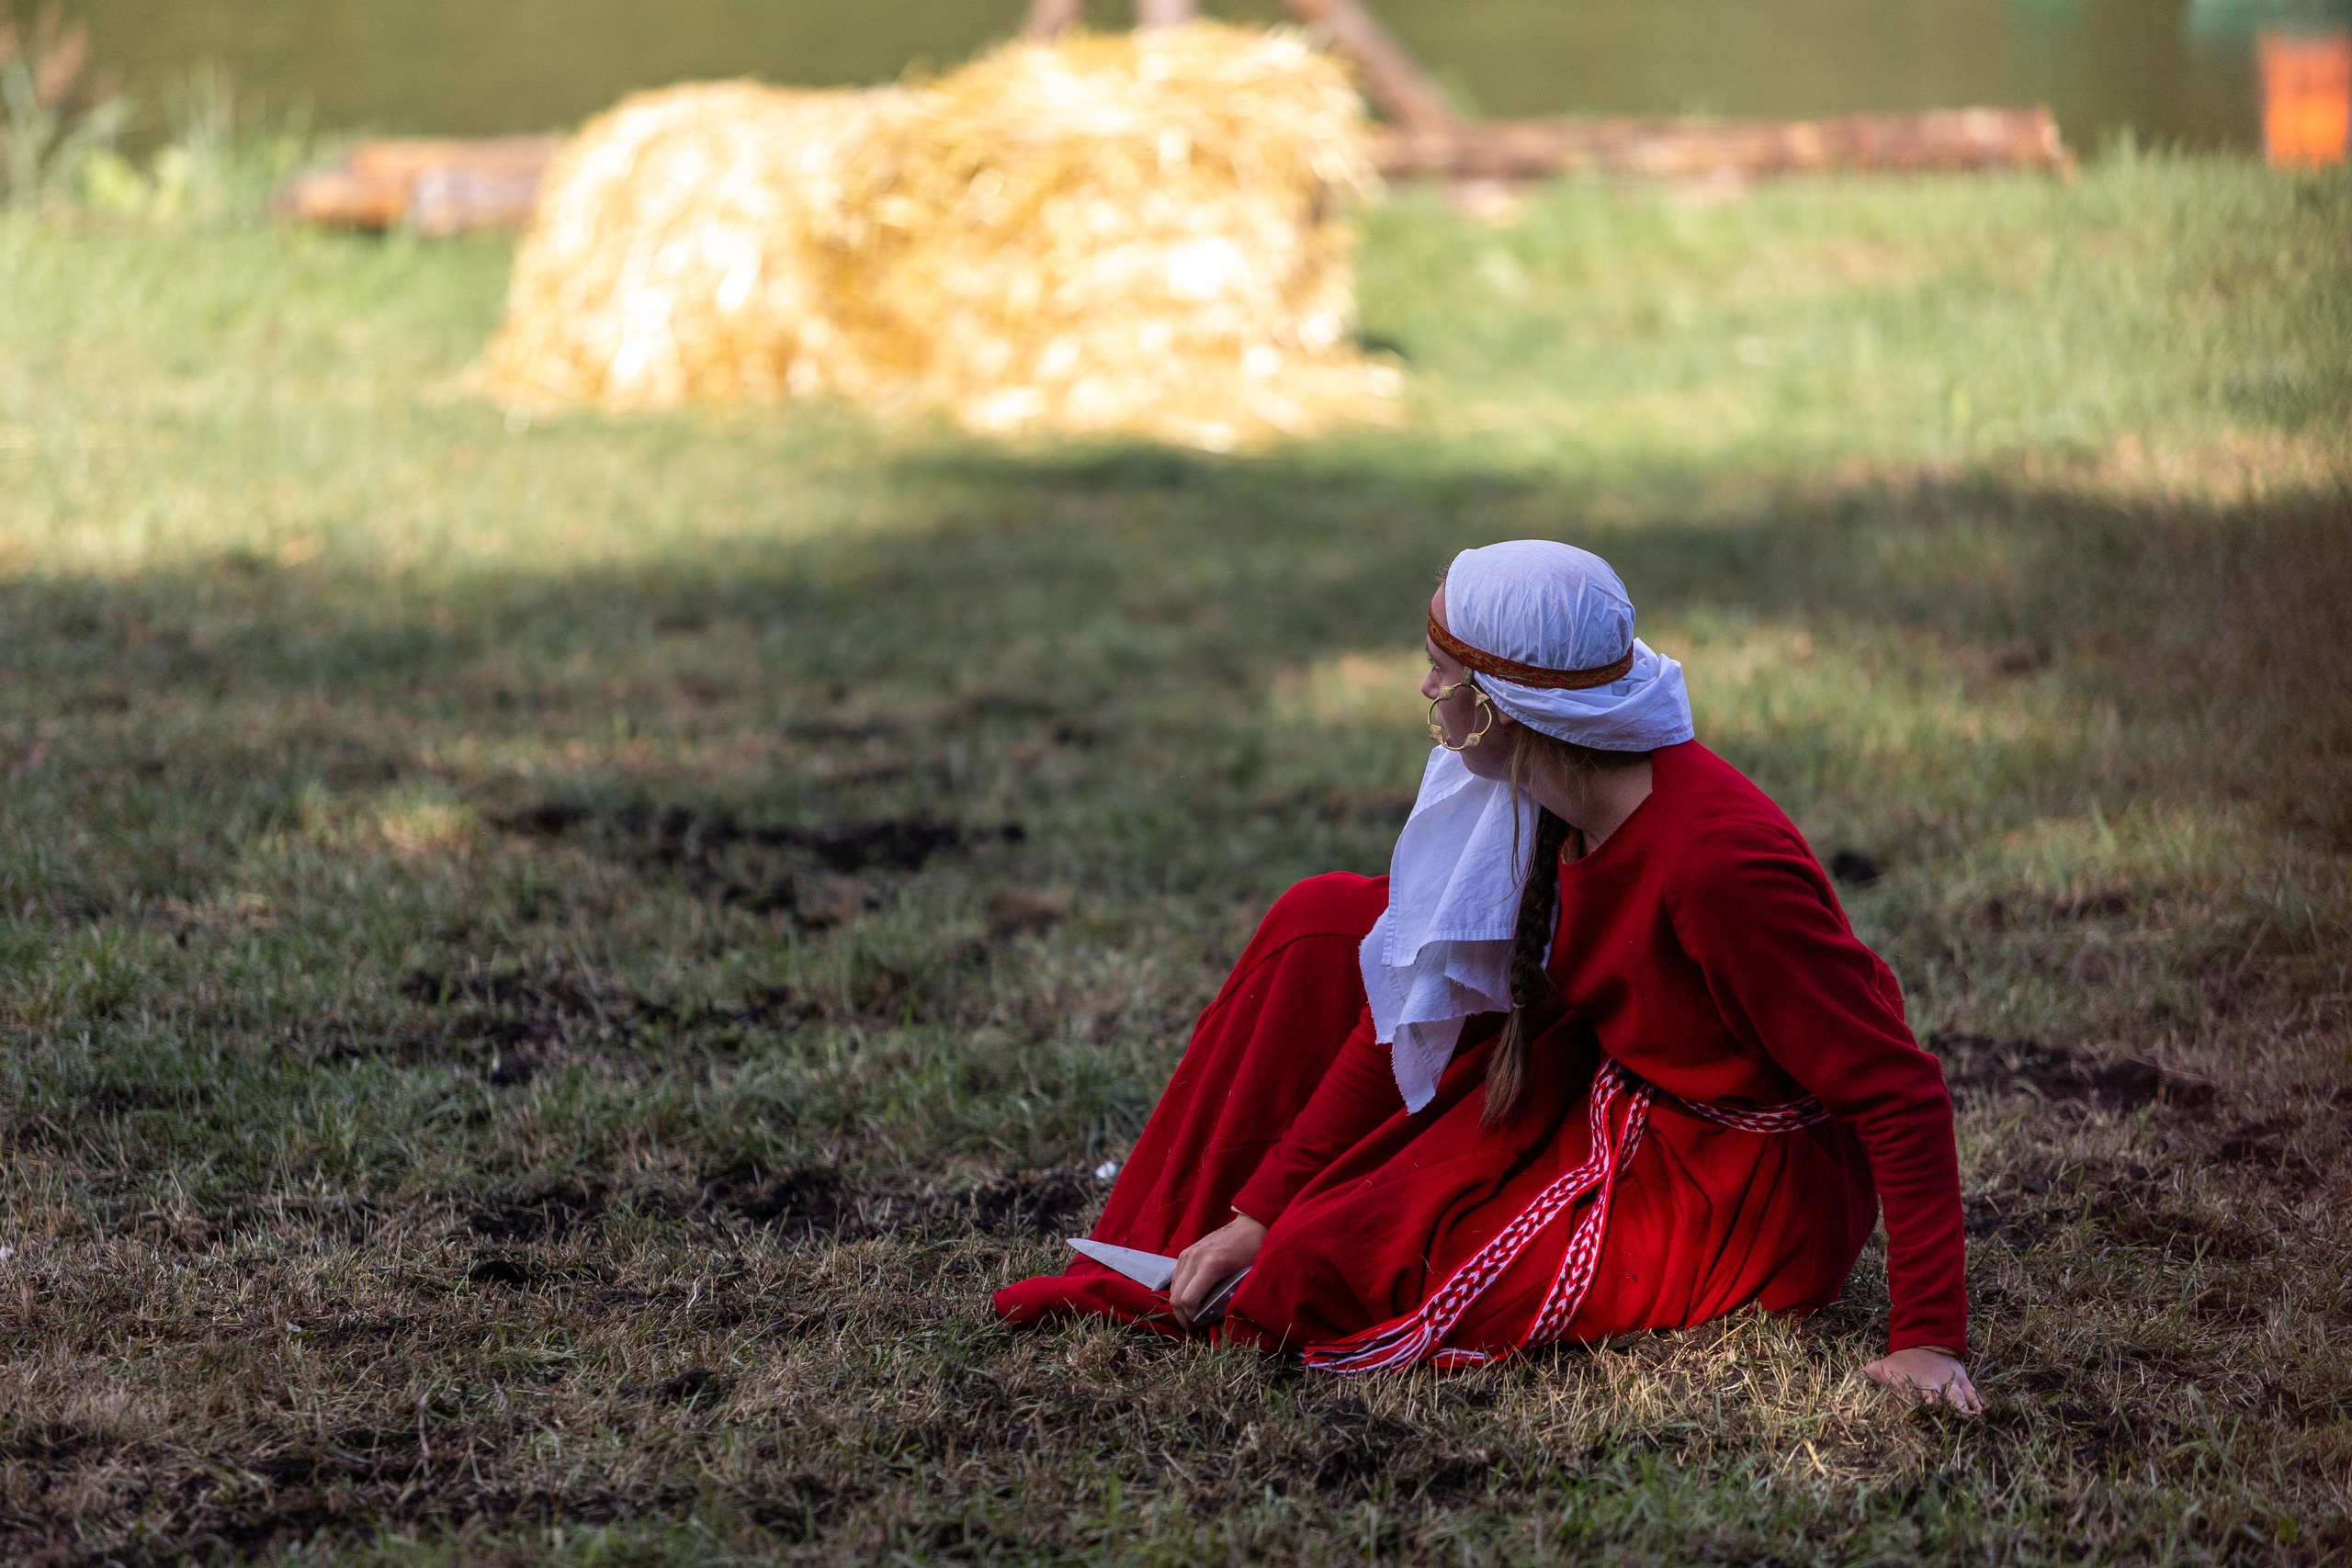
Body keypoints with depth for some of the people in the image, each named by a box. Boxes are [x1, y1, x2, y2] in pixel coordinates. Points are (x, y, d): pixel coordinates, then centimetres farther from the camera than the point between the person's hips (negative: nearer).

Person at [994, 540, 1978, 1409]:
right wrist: (1259, 1211, -2)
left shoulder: (1713, 858, -33)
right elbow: (1408, 1010, 0)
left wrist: (1928, 1340, -34)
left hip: (1734, 1212, -9)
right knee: (1323, 930, 6)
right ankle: (1156, 1259, 13)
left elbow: (1899, 1090, -31)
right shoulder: (1531, 799, -6)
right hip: (1619, 1105, 9)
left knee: (1325, 1269, -20)